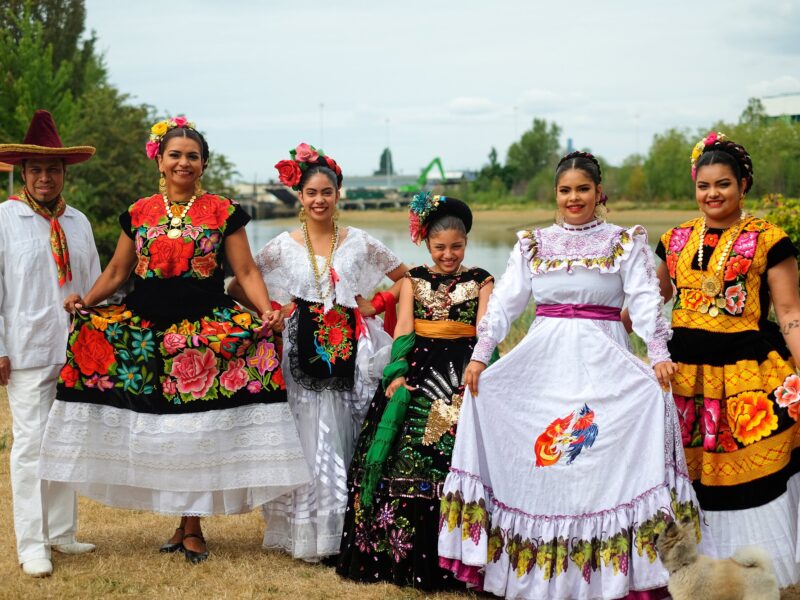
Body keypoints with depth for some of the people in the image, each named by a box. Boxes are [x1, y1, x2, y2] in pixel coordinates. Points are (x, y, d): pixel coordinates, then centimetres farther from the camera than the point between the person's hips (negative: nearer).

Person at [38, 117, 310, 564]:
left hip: (206, 334, -2)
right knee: (158, 429, 1)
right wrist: (86, 301, -2)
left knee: (196, 425, -3)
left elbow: (247, 270, 0)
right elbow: (116, 272, 14)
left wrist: (266, 310, -16)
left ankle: (192, 526, 8)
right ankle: (183, 523, 13)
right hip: (146, 333, 2)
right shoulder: (139, 214, 11)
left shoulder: (223, 212, 4)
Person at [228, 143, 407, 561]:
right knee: (307, 442, -2)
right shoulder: (283, 247, 4)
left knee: (346, 442, 2)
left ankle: (350, 533, 12)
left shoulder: (359, 243, 5)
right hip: (302, 357, 0)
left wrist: (374, 305, 0)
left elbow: (406, 280, 12)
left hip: (349, 355, 1)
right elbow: (237, 288, 8)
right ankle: (307, 534, 6)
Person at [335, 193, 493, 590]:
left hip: (462, 374, -2)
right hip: (417, 369, 2)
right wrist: (396, 373, -11)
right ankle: (399, 554, 2)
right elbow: (404, 328, 4)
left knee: (456, 460, -13)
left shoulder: (480, 281, 9)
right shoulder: (414, 280, 15)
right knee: (404, 456, -7)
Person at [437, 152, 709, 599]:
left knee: (602, 464, -8)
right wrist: (480, 354, -2)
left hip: (604, 364, -2)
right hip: (543, 363, 2)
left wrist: (659, 354, -18)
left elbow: (646, 301, -5)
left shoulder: (626, 243, 5)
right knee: (540, 465, 0)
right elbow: (505, 302, 7)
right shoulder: (534, 244, 12)